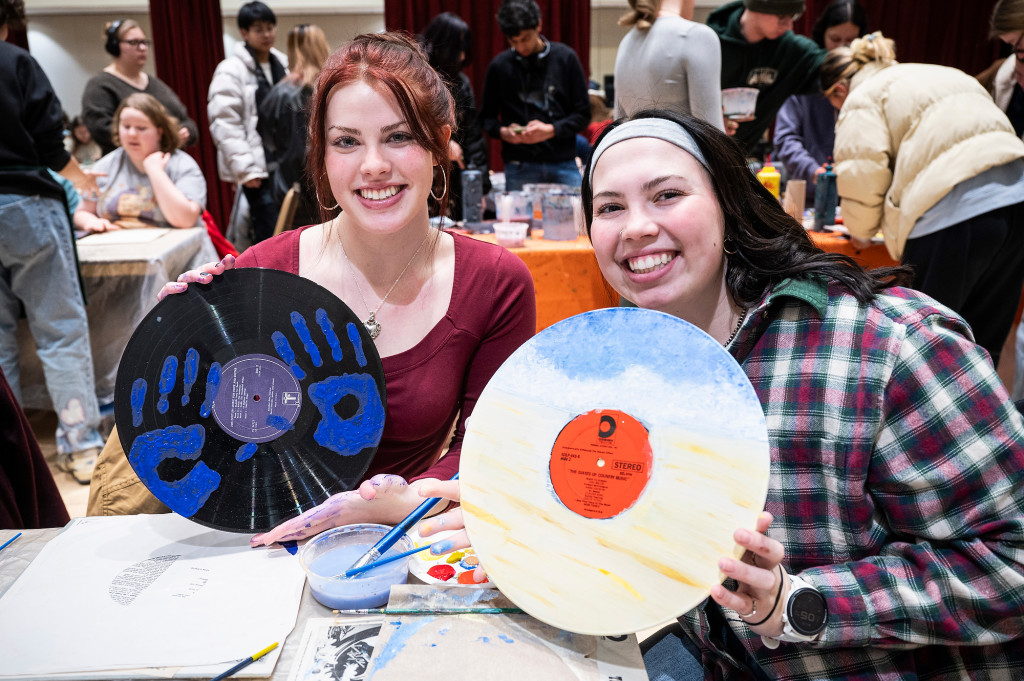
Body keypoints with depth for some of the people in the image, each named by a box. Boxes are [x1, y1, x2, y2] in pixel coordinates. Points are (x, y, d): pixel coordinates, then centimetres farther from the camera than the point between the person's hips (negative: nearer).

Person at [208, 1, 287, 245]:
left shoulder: (283, 65, 16)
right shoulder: (231, 71, -5)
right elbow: (224, 123, -12)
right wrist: (244, 168, -18)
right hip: (258, 168, -6)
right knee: (269, 236, -8)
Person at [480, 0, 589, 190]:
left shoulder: (565, 58, 3)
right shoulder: (499, 66, 5)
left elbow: (583, 114, 3)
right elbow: (487, 117, 12)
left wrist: (551, 130, -13)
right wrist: (502, 131, -10)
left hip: (563, 165, 0)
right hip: (519, 169, 0)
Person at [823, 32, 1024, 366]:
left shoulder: (862, 99, 6)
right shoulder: (944, 74, 30)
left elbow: (863, 175, -8)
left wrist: (860, 231, 11)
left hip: (954, 211, -8)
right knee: (980, 347, 16)